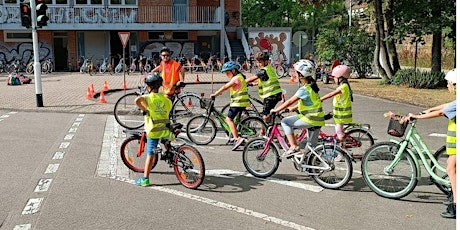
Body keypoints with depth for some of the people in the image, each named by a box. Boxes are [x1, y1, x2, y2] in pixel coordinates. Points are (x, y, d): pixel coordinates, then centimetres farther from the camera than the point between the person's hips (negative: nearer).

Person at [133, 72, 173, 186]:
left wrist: (144, 109, -13)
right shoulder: (166, 99, 8)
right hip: (165, 129, 4)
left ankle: (145, 179, 6)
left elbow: (137, 100, -27)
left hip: (153, 131, -4)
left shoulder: (148, 97, -8)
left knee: (150, 154, 1)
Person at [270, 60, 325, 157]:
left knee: (285, 122, -6)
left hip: (311, 119, -9)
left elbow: (290, 101, -18)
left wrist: (276, 110, -10)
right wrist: (293, 108, 25)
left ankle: (294, 147, -10)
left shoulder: (304, 89, -17)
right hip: (316, 120, 9)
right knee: (312, 146, 19)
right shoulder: (312, 86, 12)